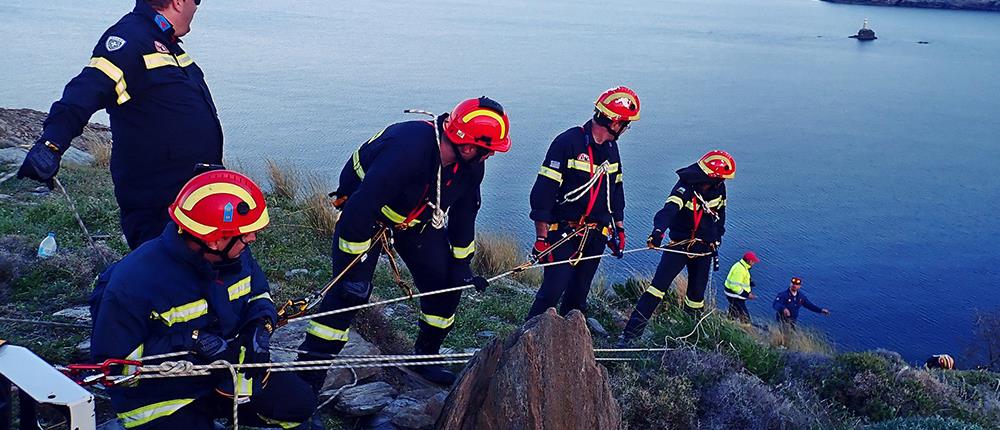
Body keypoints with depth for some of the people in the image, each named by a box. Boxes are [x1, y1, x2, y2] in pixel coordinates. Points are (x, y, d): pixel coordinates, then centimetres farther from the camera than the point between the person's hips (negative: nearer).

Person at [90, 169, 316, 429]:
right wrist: (189, 342, -32)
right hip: (160, 398, -6)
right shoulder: (135, 281, -27)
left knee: (300, 404, 0)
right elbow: (111, 363, -23)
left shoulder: (236, 254, -9)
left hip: (227, 373, 6)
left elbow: (258, 294, 12)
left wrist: (261, 325, -13)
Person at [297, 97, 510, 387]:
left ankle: (426, 358, 22)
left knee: (446, 284, 0)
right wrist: (356, 268, -35)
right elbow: (361, 207, -38)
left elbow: (463, 214, 2)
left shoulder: (471, 167, -15)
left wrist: (461, 266, 3)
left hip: (418, 218, 7)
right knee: (351, 289, -18)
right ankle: (307, 376, -8)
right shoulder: (408, 148, -39)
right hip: (366, 211, -6)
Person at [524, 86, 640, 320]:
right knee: (553, 290, -14)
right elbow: (543, 191, -16)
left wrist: (619, 228, 21)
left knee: (578, 295, 11)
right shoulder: (568, 142, -15)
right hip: (564, 233, -6)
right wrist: (541, 238, -17)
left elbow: (616, 189, 23)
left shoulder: (611, 148, 10)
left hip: (596, 237, 7)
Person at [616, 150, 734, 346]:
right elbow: (668, 210, -38)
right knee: (659, 286, -15)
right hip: (679, 244, -5)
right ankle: (631, 332, -16)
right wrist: (658, 231, -56)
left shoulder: (719, 190, -1)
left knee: (697, 293, 9)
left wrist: (717, 239, 21)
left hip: (704, 249, 5)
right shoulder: (685, 188, -20)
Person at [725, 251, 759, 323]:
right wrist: (747, 295, -22)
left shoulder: (743, 266, 8)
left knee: (733, 317, 19)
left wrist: (749, 292, 8)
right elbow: (735, 286, -28)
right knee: (745, 317, -11)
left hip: (737, 296, 11)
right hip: (735, 297, -11)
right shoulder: (739, 269, -25)